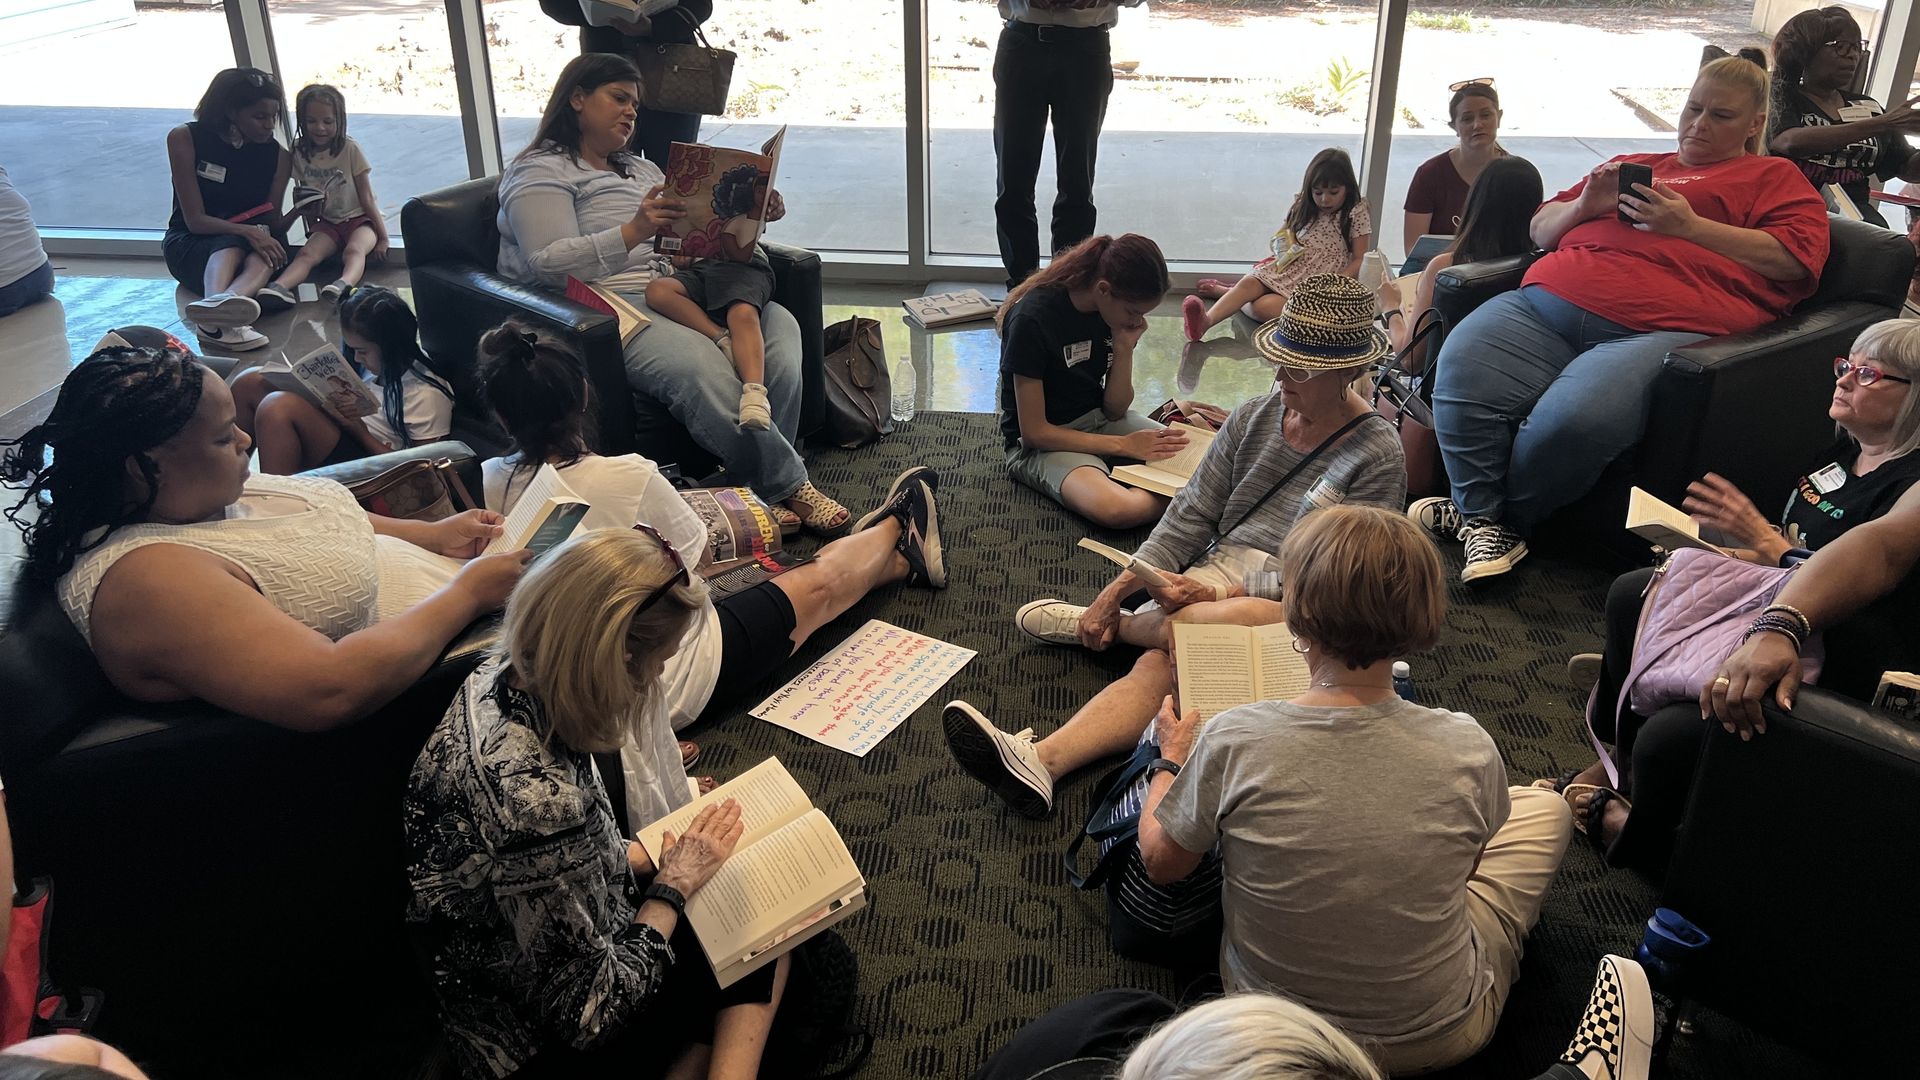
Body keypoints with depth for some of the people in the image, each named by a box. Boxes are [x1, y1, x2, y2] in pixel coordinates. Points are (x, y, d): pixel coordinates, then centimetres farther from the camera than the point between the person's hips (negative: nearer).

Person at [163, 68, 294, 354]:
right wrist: (247, 232, -30)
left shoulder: (278, 156, 2)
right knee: (232, 245, -38)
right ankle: (223, 317, -72)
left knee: (262, 257, -36)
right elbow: (195, 220, -14)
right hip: (189, 244, -2)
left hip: (251, 246, 2)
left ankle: (216, 309, -71)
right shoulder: (185, 139, -8)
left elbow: (273, 224, 1)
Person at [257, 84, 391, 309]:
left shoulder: (350, 149, -8)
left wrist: (382, 237, -8)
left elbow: (366, 197, -7)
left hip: (360, 219, -3)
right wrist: (312, 230, 9)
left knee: (354, 249, -34)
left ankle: (344, 285, -66)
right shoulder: (299, 152, 1)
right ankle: (280, 287, -52)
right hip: (327, 223, 3)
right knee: (307, 253, -25)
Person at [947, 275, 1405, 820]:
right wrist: (1121, 587, -6)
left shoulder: (1378, 457, -7)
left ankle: (1108, 629, -13)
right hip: (1218, 572, 4)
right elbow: (1193, 514, 7)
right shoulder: (1255, 417, 10)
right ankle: (1040, 760, -46)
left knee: (1246, 617, -38)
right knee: (1160, 664, -28)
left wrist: (1213, 592, -19)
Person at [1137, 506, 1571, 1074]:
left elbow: (1161, 864, -8)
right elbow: (1469, 864, -1)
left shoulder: (1231, 742, -27)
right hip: (1441, 1036, 0)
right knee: (1543, 806, 18)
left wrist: (1170, 761, 11)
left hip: (1272, 1032, 1)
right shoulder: (1467, 748, -24)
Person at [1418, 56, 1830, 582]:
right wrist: (1585, 205, 13)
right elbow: (1541, 230, 35)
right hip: (1551, 301, 5)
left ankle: (1479, 513, -10)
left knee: (1575, 420, -35)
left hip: (1661, 329, -4)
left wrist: (1691, 226, -1)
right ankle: (1485, 523, -14)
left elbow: (1799, 261, 5)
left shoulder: (1774, 177, 24)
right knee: (1461, 373, -27)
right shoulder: (1633, 164, 36)